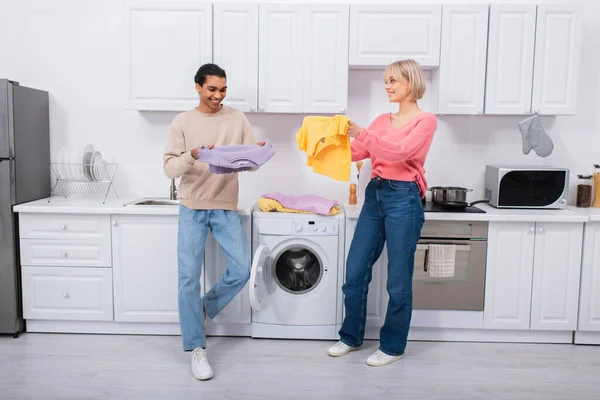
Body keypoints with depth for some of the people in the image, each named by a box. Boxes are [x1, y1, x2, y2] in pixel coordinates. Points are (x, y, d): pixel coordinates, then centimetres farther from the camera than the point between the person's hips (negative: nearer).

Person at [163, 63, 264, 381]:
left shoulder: (237, 119, 4)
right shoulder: (182, 122, 0)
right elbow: (169, 168, -5)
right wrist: (192, 156, -25)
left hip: (226, 208, 2)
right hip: (192, 209, -1)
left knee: (241, 271, -2)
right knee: (188, 278, -4)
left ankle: (204, 309, 26)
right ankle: (196, 348, 10)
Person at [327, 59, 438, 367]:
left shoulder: (425, 120, -2)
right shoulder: (382, 120, 16)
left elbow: (399, 152, -18)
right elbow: (354, 153, 9)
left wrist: (360, 132, -24)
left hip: (403, 199, -6)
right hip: (374, 195, 6)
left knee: (398, 280, 4)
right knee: (355, 272, 9)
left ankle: (393, 346, 22)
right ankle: (351, 336, 27)